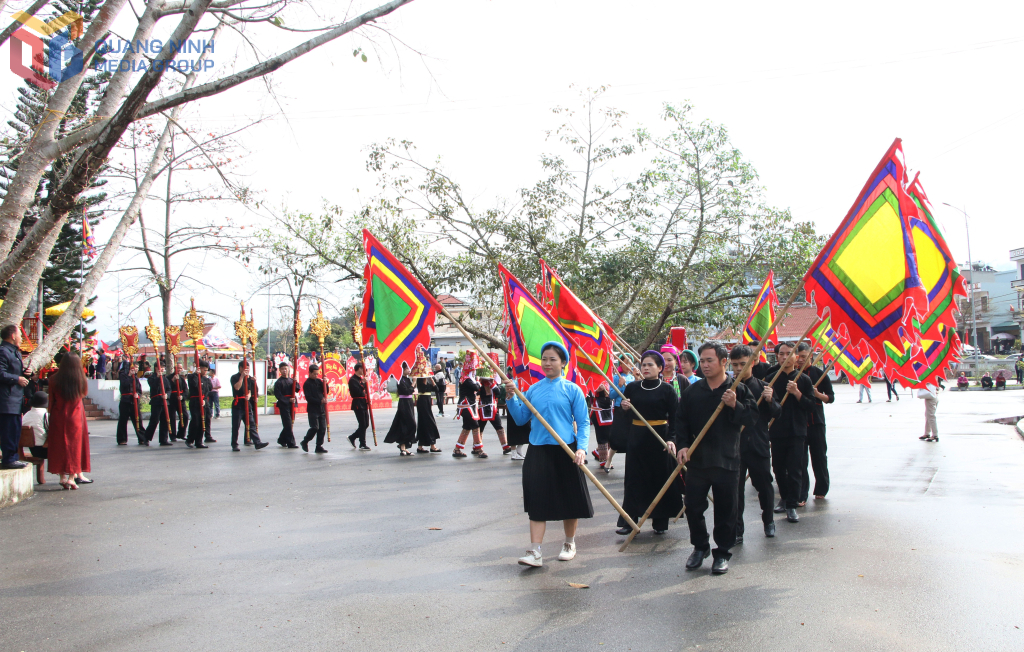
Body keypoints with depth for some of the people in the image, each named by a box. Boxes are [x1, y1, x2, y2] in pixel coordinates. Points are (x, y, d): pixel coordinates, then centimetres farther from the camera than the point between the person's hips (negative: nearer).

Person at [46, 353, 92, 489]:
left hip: (58, 417, 0)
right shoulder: (81, 380, -7)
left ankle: (62, 476, 7)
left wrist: (50, 415, 8)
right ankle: (72, 477, 3)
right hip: (76, 416, 0)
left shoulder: (54, 380, -6)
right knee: (75, 444, 7)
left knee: (59, 444, 10)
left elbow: (51, 400, -2)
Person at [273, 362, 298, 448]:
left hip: (292, 404, 6)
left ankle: (282, 440, 28)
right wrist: (288, 400, -17)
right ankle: (291, 443, -5)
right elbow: (278, 394, -10)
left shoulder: (291, 380, 13)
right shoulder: (278, 382, -4)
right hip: (283, 405, -6)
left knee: (289, 424, 12)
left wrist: (295, 382, -14)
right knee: (288, 424, -7)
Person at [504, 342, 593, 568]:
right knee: (537, 499, -2)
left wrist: (581, 448, -16)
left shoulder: (572, 390, -2)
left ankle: (569, 544, 29)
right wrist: (511, 398, -4)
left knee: (569, 498, 9)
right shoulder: (533, 390, 7)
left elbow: (583, 422, -3)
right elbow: (521, 419, 9)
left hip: (565, 450, -2)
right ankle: (535, 552, -1)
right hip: (538, 450, 2)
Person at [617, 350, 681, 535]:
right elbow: (624, 415, 13)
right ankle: (628, 521, 8)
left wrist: (671, 439, -17)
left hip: (659, 438, -2)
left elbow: (674, 419, -5)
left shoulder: (667, 390, -4)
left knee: (660, 478, 4)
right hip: (636, 438, 3)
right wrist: (624, 408, -9)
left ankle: (660, 522, 16)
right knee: (633, 479, 3)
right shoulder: (632, 387, 5)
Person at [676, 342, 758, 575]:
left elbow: (752, 418, -5)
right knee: (693, 507, 7)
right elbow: (681, 420, 6)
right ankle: (700, 547, 29)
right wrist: (682, 445, -6)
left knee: (725, 510, 5)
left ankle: (722, 553, 21)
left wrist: (735, 406, -21)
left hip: (727, 461, -2)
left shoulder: (738, 390, -2)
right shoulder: (692, 391, 4)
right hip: (696, 459, 2)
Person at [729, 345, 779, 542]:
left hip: (758, 445, 1)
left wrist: (770, 401, -14)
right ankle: (736, 532, 11)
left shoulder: (763, 387, 1)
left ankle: (768, 520, 39)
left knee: (764, 485, 15)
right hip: (733, 446, -1)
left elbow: (777, 413, 5)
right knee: (735, 489, 1)